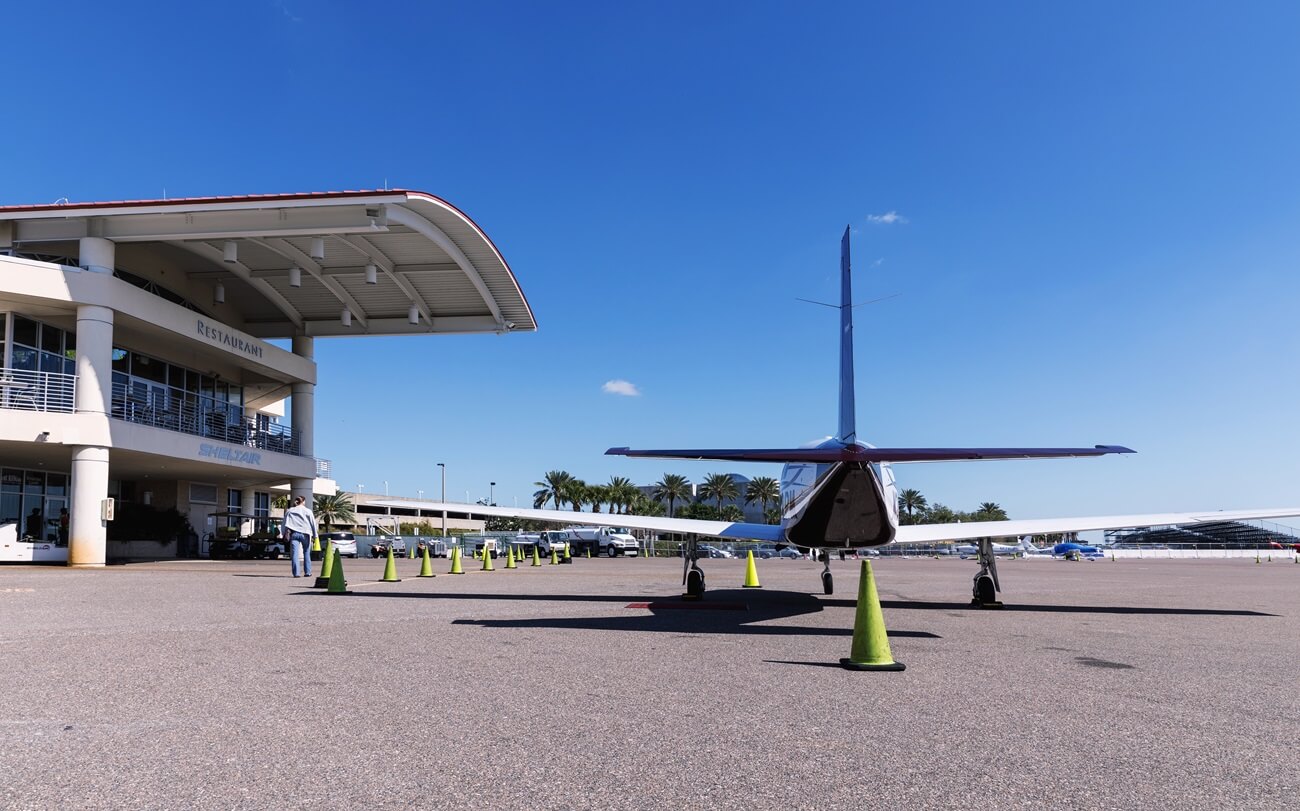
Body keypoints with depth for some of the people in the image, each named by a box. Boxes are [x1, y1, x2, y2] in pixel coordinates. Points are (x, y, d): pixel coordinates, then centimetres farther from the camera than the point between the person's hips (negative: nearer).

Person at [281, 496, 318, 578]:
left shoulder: (289, 511, 13)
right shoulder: (308, 511, 7)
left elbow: (285, 523, 6)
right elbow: (313, 524, 6)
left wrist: (284, 534, 3)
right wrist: (314, 535, 9)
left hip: (294, 534, 1)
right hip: (305, 534, -1)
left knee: (294, 554, -4)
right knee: (307, 553, 12)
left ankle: (296, 573, -12)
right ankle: (307, 572, 13)